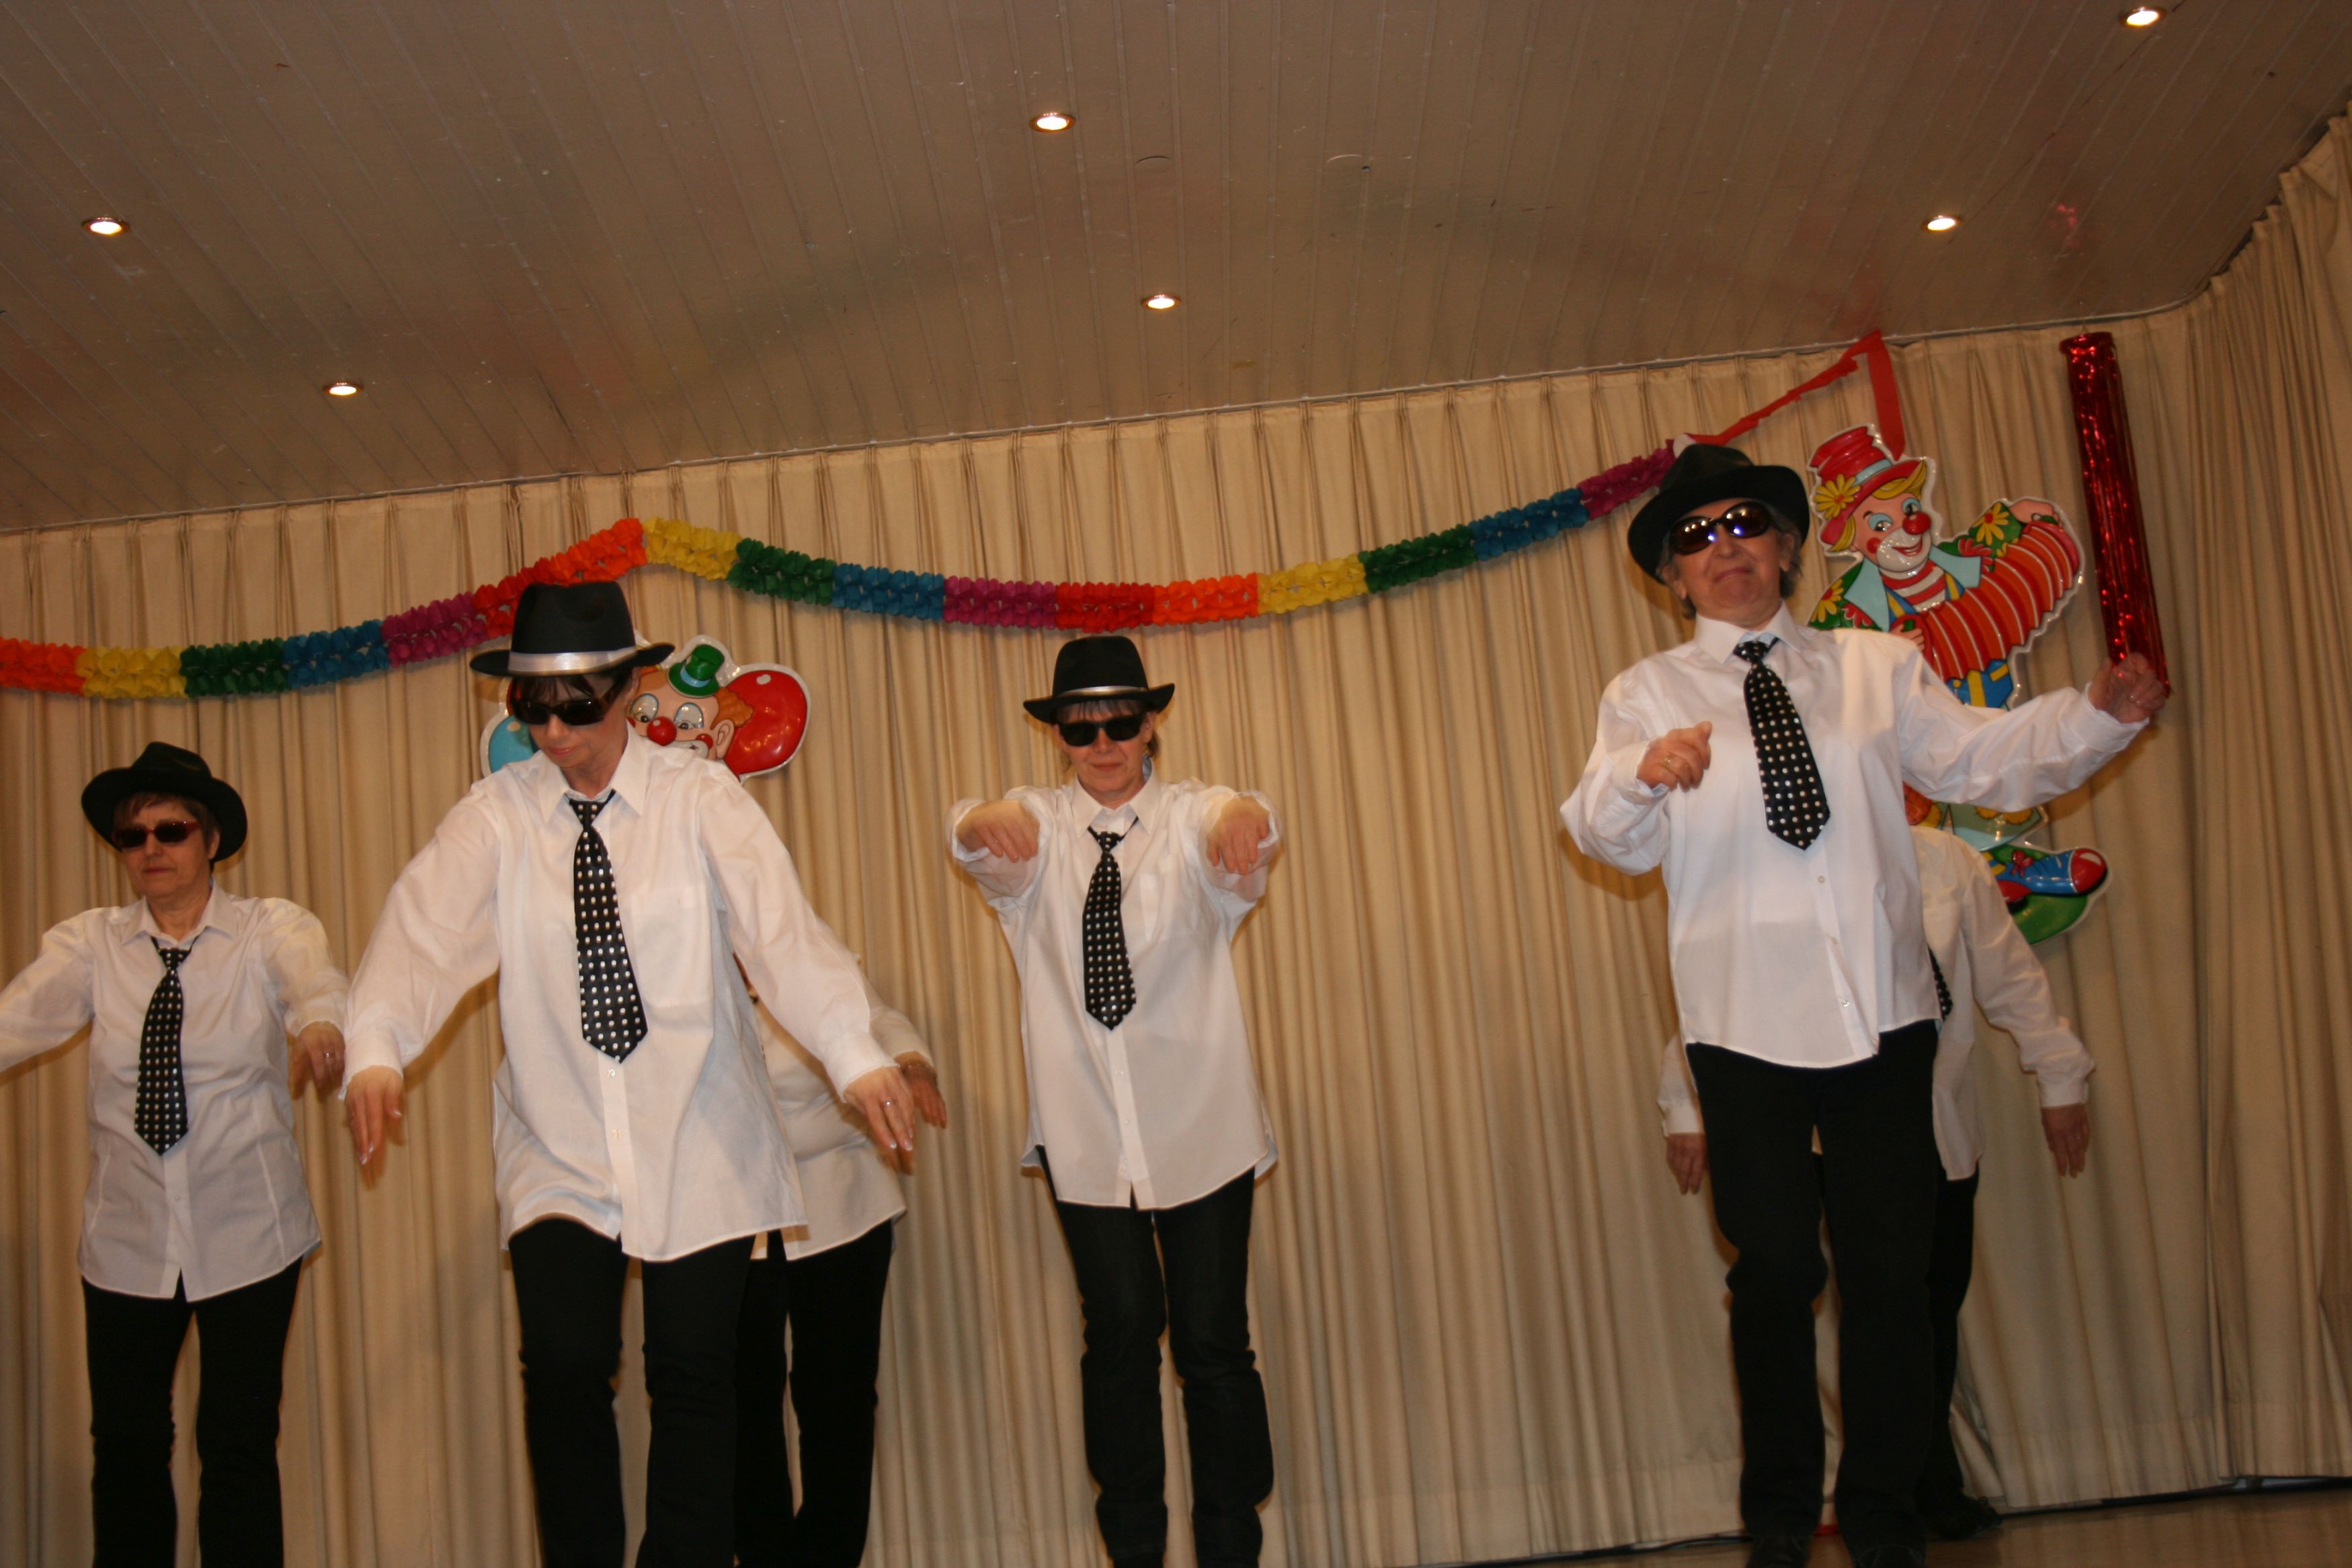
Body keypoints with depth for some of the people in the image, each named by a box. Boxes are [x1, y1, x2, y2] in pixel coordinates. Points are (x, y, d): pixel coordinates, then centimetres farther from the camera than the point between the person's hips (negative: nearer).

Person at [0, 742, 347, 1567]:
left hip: (246, 1232, -2)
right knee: (124, 1446, 9)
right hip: (127, 1239, 2)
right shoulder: (90, 944, 3)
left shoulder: (271, 930, -4)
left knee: (239, 1448, 3)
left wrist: (322, 1025, -48)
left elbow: (315, 980, -25)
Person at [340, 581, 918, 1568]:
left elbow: (781, 927, -16)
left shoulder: (699, 800, -4)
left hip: (697, 1152, -1)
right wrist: (376, 1052, -29)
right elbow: (425, 930, -10)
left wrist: (855, 1056, -30)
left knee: (693, 1376, 1)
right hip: (559, 1155, 1)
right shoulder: (495, 817, 1)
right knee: (563, 1368, -8)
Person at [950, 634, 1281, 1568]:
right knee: (1120, 1333, 2)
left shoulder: (1190, 818, 2)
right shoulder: (1038, 829, 5)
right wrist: (985, 825, -43)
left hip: (1200, 1123, -1)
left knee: (1213, 1340, 0)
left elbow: (1241, 828, -22)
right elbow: (973, 840, -18)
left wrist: (1246, 819, -48)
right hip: (1085, 1131, 1)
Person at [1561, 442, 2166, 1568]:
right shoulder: (1649, 695, 6)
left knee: (1891, 1266, 6)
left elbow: (1985, 760, 8)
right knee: (1776, 1269, 3)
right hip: (1748, 1022, -2)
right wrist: (1641, 774, -27)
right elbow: (1612, 839, -6)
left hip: (1881, 1012, 2)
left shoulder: (1875, 669, 13)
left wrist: (2098, 714, -7)